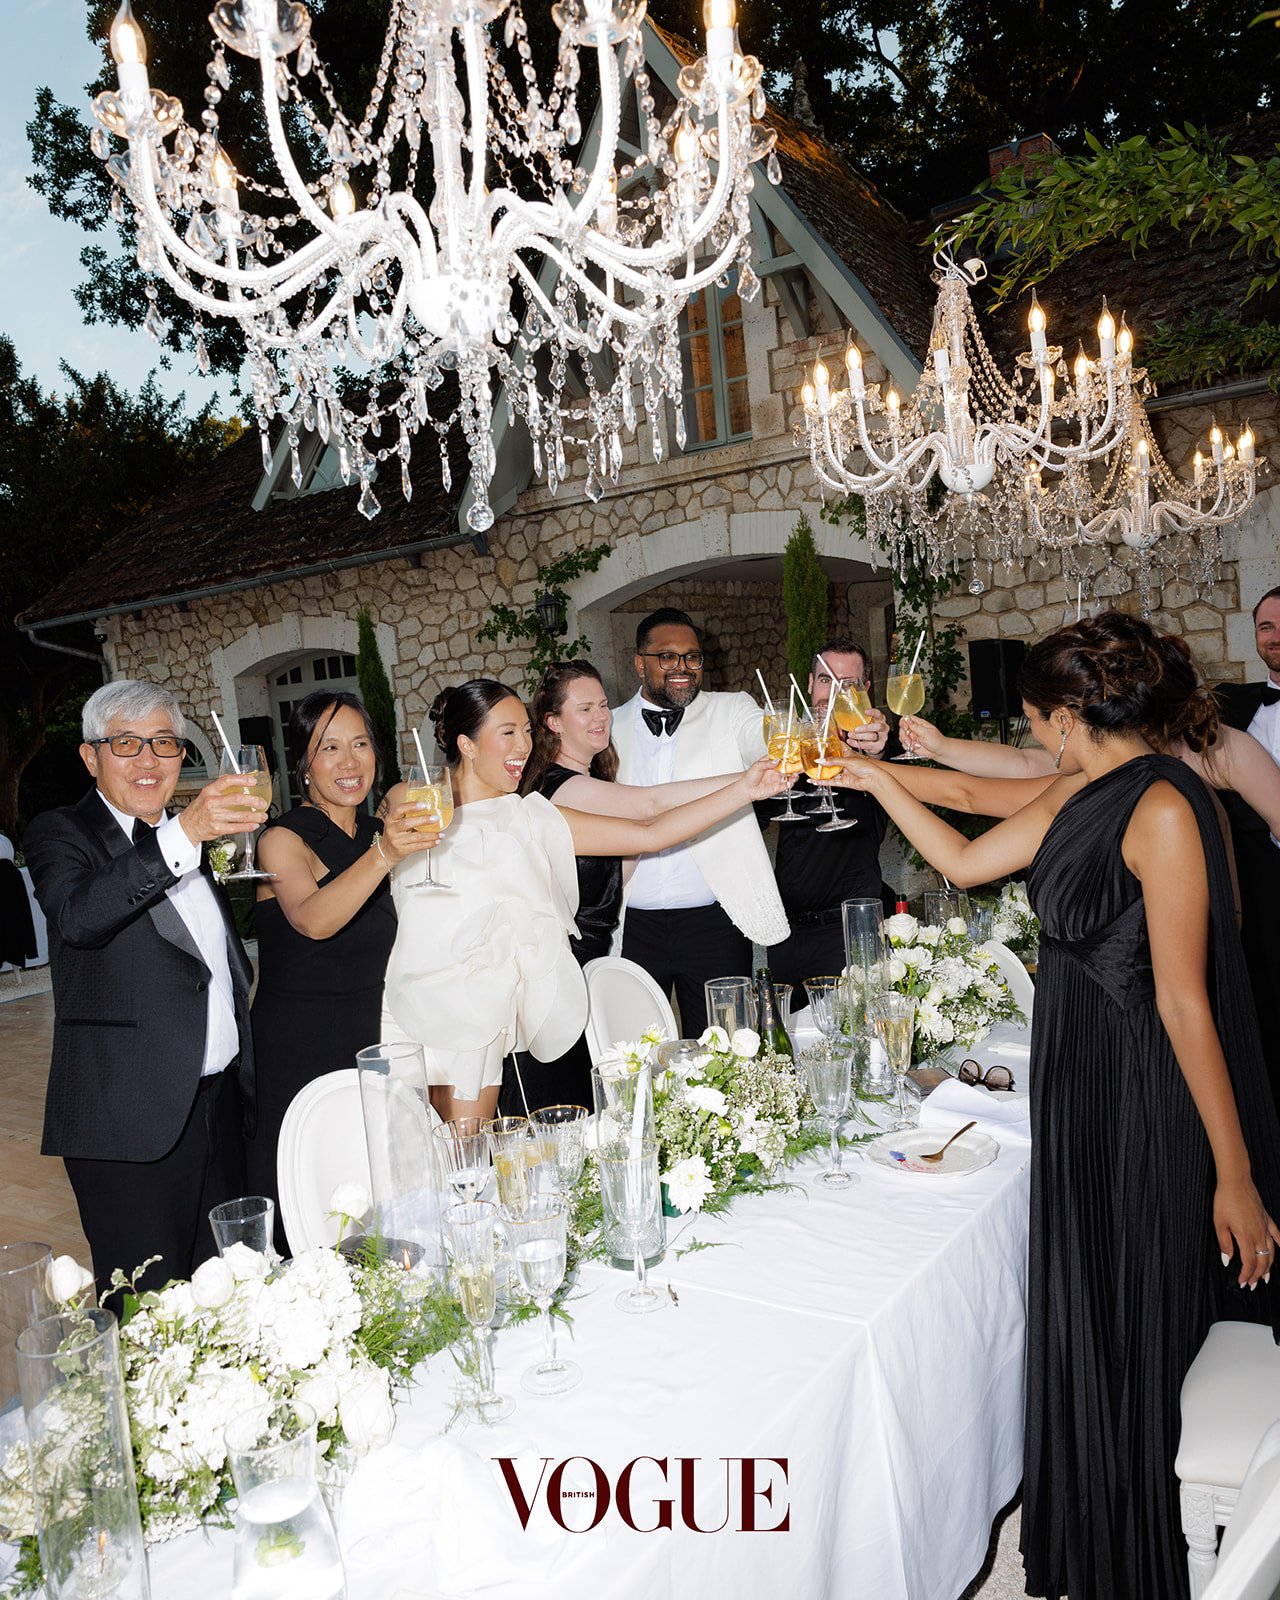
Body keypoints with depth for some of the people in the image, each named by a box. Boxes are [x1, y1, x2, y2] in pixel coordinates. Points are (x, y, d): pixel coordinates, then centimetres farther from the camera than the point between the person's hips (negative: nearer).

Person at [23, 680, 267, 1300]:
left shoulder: (190, 841, 15)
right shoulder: (61, 833, -5)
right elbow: (78, 917, -29)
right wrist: (184, 834, -39)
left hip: (218, 1102, 6)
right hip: (133, 1117, -6)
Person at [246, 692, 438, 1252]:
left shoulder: (380, 834, 8)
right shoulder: (283, 840, -11)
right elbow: (313, 920, -34)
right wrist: (382, 855, -46)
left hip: (367, 1052, 6)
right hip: (293, 1064, -6)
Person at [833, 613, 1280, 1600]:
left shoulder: (1161, 807, -22)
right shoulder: (1080, 796, 6)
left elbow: (1184, 999, -24)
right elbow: (965, 862, 16)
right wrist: (878, 778, 16)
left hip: (1147, 1103, -9)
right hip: (1077, 1085, 9)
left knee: (1135, 1348, 9)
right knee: (1082, 1326, 22)